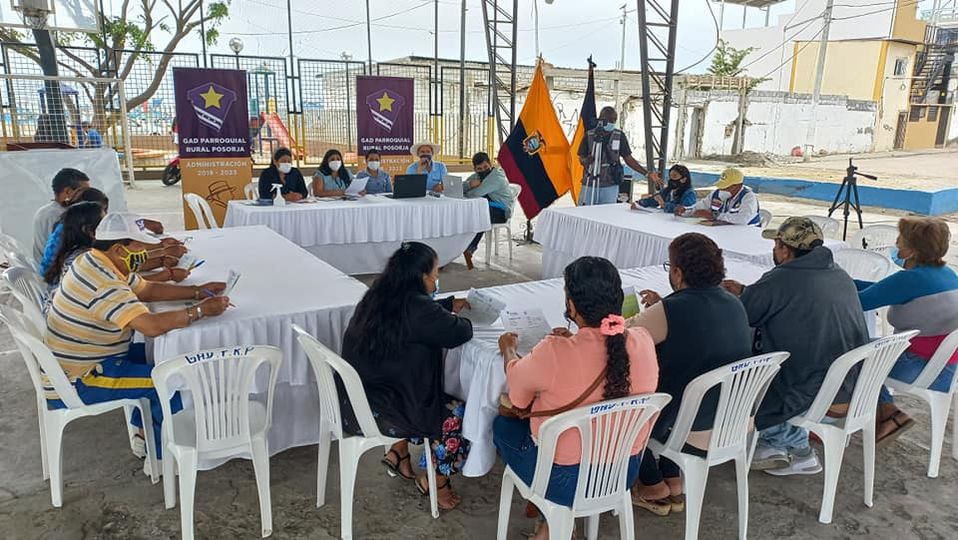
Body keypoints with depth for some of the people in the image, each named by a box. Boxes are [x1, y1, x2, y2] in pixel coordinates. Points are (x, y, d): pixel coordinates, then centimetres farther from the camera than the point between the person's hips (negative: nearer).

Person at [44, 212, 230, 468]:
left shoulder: (94, 263, 3)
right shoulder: (104, 284, -29)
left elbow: (145, 290, 11)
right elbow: (152, 325, -39)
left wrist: (197, 292, 1)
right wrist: (200, 311, -26)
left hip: (76, 361, 10)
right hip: (76, 383, -10)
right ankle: (163, 458, 6)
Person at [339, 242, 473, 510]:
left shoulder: (379, 296, 4)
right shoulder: (415, 308, -22)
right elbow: (459, 333, -15)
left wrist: (452, 304, 26)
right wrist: (461, 320, 7)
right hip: (376, 414, -9)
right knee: (459, 416, 5)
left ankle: (399, 454, 33)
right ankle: (435, 482, 23)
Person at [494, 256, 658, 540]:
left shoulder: (552, 354, -29)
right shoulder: (643, 342, -16)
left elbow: (518, 394, -8)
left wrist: (509, 349, 10)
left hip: (563, 481, -5)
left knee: (503, 424, 23)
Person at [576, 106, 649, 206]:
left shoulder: (619, 136, 4)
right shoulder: (589, 135, 3)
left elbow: (628, 159, 8)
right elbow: (581, 158, 6)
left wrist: (647, 173, 1)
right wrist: (586, 161, -18)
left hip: (610, 186, 0)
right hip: (589, 185, 0)